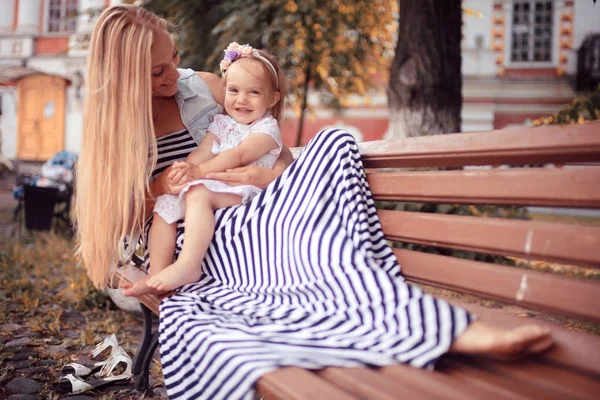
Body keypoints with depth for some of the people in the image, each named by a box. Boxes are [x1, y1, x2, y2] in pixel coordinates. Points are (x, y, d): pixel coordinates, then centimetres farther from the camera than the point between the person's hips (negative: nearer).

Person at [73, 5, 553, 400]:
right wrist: (158, 188, -11)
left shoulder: (204, 87, 11)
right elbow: (117, 219, 7)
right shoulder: (113, 129, 6)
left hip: (247, 223, 3)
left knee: (334, 142, -24)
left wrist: (272, 175, -9)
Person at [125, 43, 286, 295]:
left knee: (199, 193, -33)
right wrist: (185, 168, -20)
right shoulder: (221, 123, 20)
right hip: (212, 187, 8)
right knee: (165, 205, -8)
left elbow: (238, 155, -16)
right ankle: (158, 275, -16)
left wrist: (200, 170, -29)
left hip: (241, 190, -8)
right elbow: (202, 151, 5)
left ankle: (188, 265, -40)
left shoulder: (267, 127, 0)